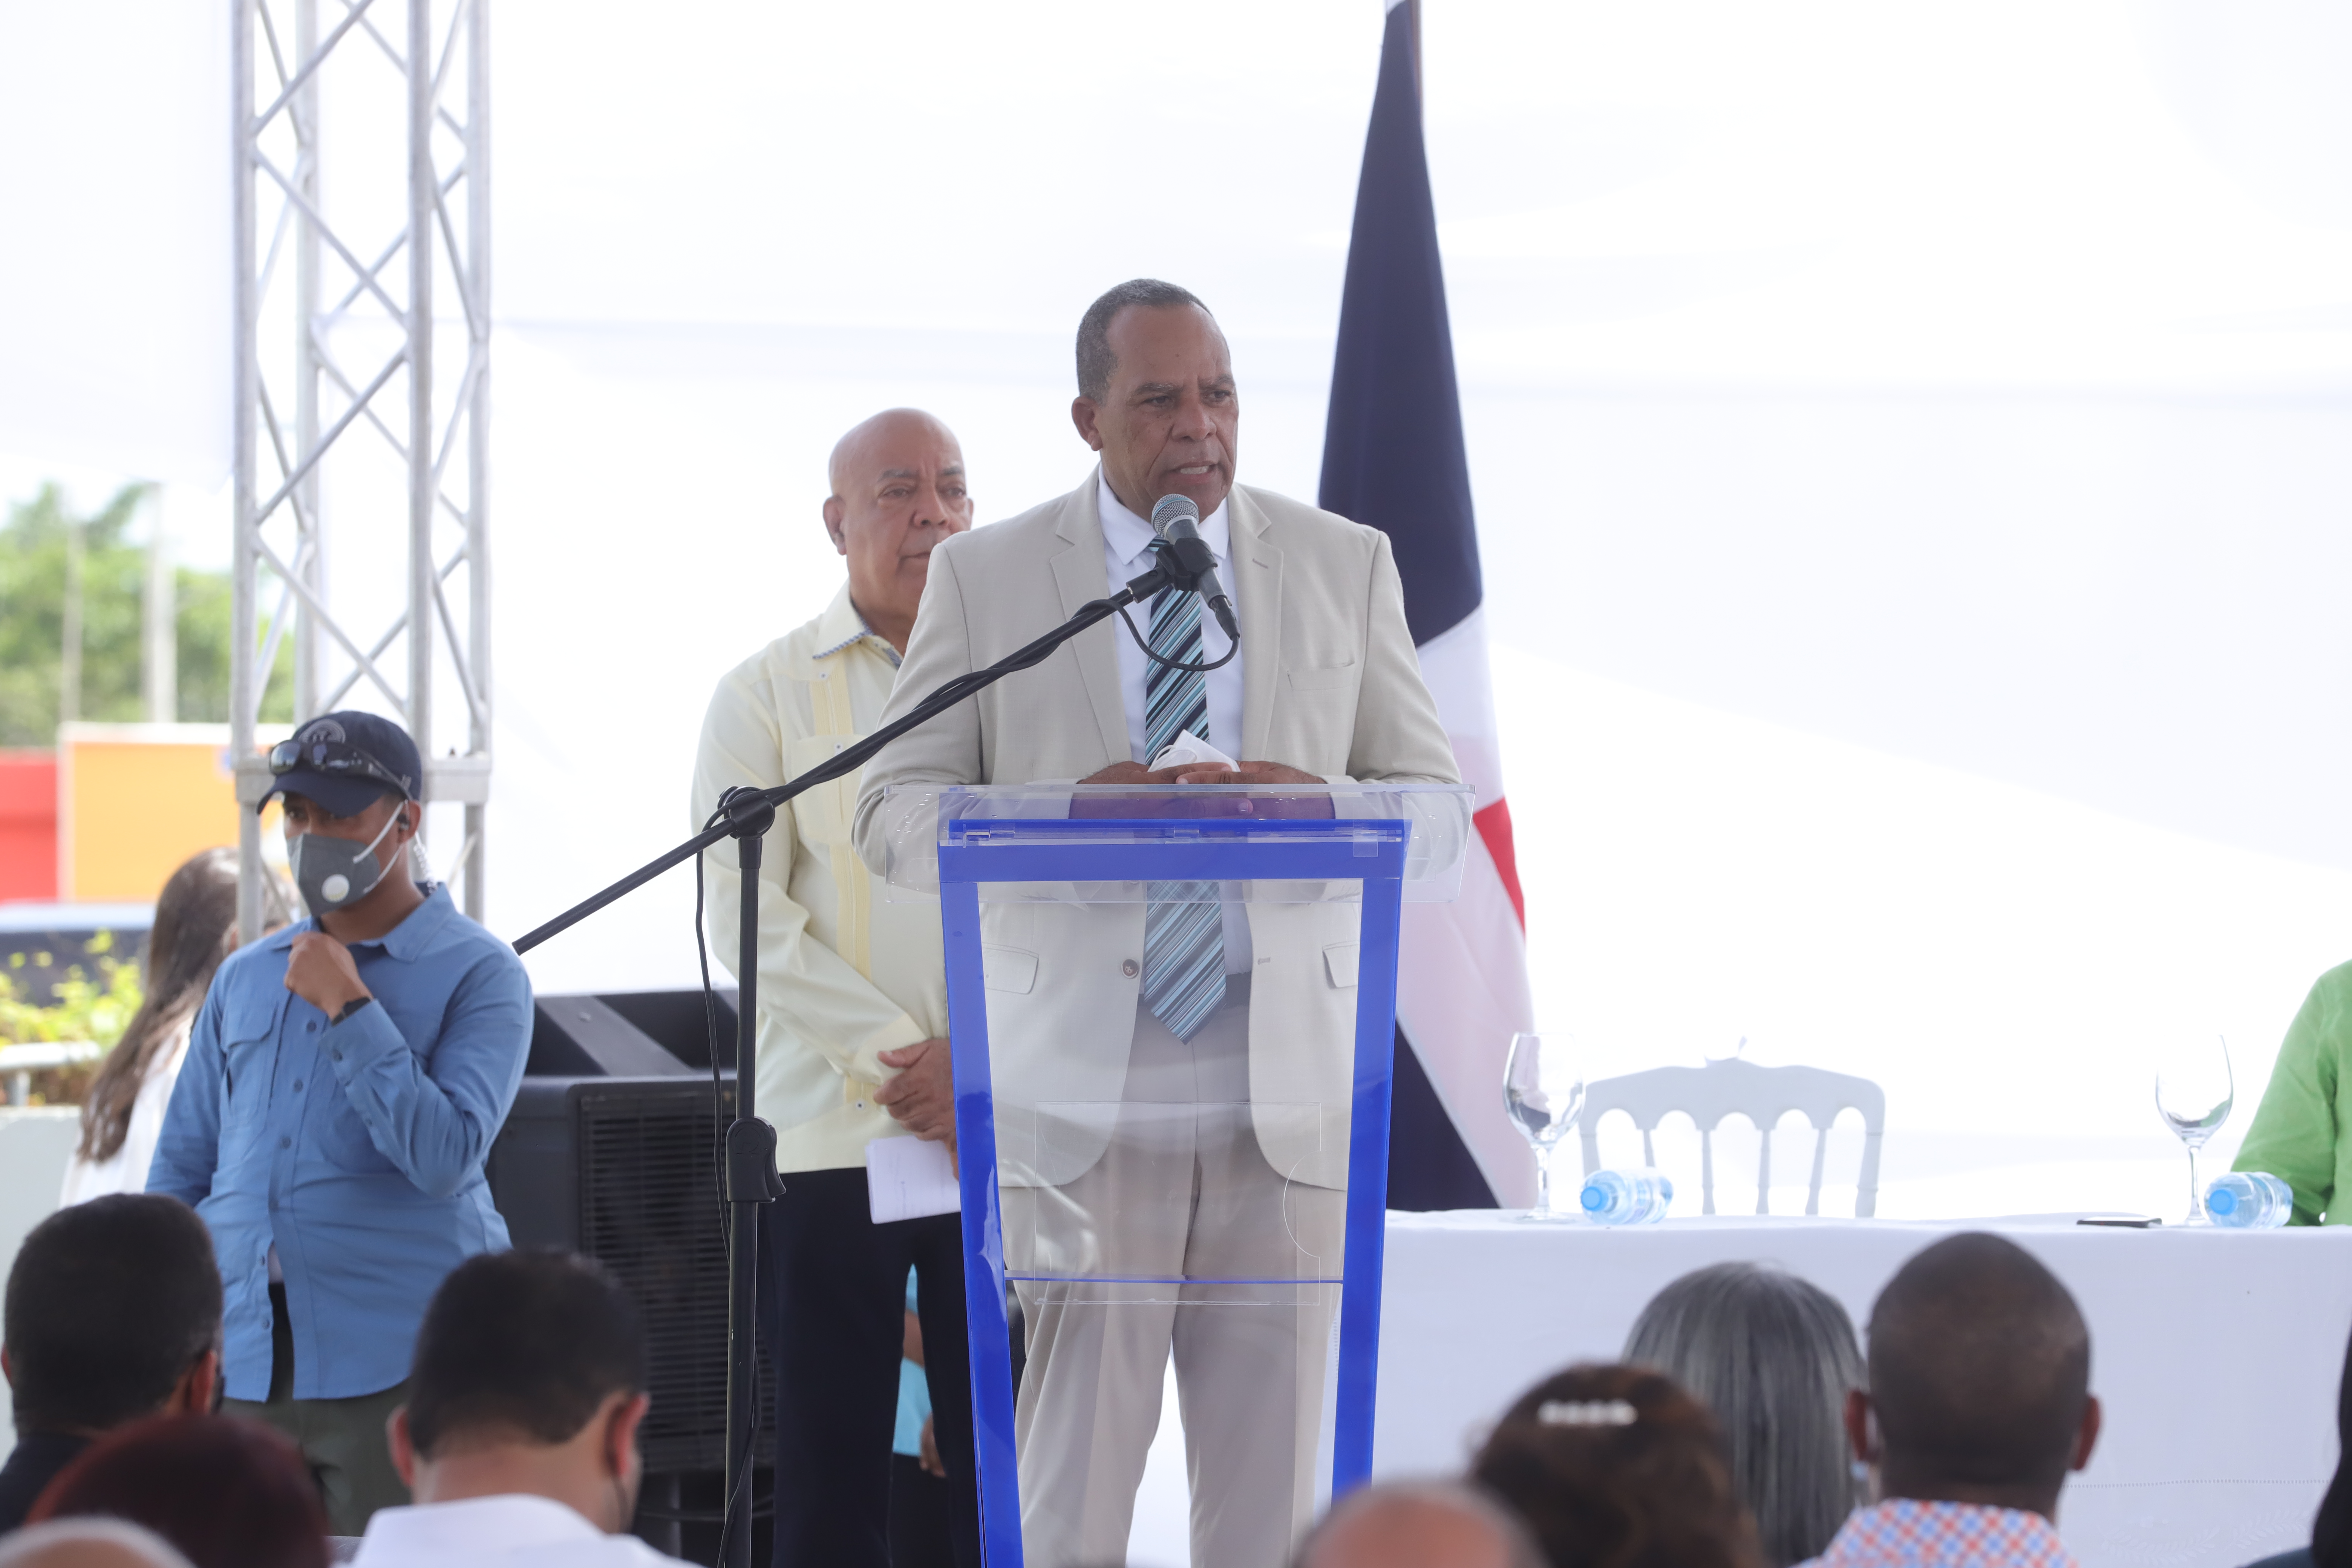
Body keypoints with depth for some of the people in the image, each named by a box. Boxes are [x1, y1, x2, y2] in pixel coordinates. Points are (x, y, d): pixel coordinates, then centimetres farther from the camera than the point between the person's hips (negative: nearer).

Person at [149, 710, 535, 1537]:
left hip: (396, 1372, -5)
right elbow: (182, 1167, 19)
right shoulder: (244, 980, 15)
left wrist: (347, 1007, -13)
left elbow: (444, 1157, -14)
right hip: (241, 1371, 5)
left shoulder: (478, 975, -1)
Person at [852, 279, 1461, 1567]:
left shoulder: (1346, 566, 11)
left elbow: (1432, 803, 12)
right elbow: (894, 811, 4)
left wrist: (1313, 812, -11)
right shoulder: (983, 576, 7)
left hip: (1286, 1084, 2)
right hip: (1081, 1086, -2)